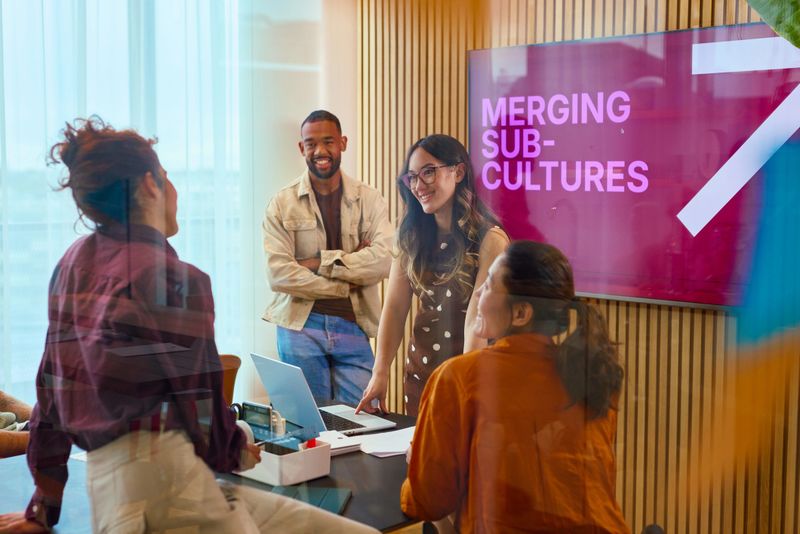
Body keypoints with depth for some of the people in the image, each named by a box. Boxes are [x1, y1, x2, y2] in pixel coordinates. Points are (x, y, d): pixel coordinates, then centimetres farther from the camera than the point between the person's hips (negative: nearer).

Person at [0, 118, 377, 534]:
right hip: (164, 475, -8)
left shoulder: (73, 263, 13)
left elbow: (53, 382, 17)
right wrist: (236, 452, 17)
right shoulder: (177, 279, -8)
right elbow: (199, 407, -5)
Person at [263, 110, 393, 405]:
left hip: (354, 326, 1)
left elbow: (384, 259, -10)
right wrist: (348, 283, -10)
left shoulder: (369, 199, 5)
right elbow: (278, 274, -11)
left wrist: (321, 262, -13)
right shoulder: (282, 203, 0)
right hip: (301, 326, -1)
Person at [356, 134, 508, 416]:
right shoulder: (413, 237, 3)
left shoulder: (489, 240, -15)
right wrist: (380, 373, -12)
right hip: (419, 372, 5)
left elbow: (477, 322, -21)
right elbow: (395, 307, -3)